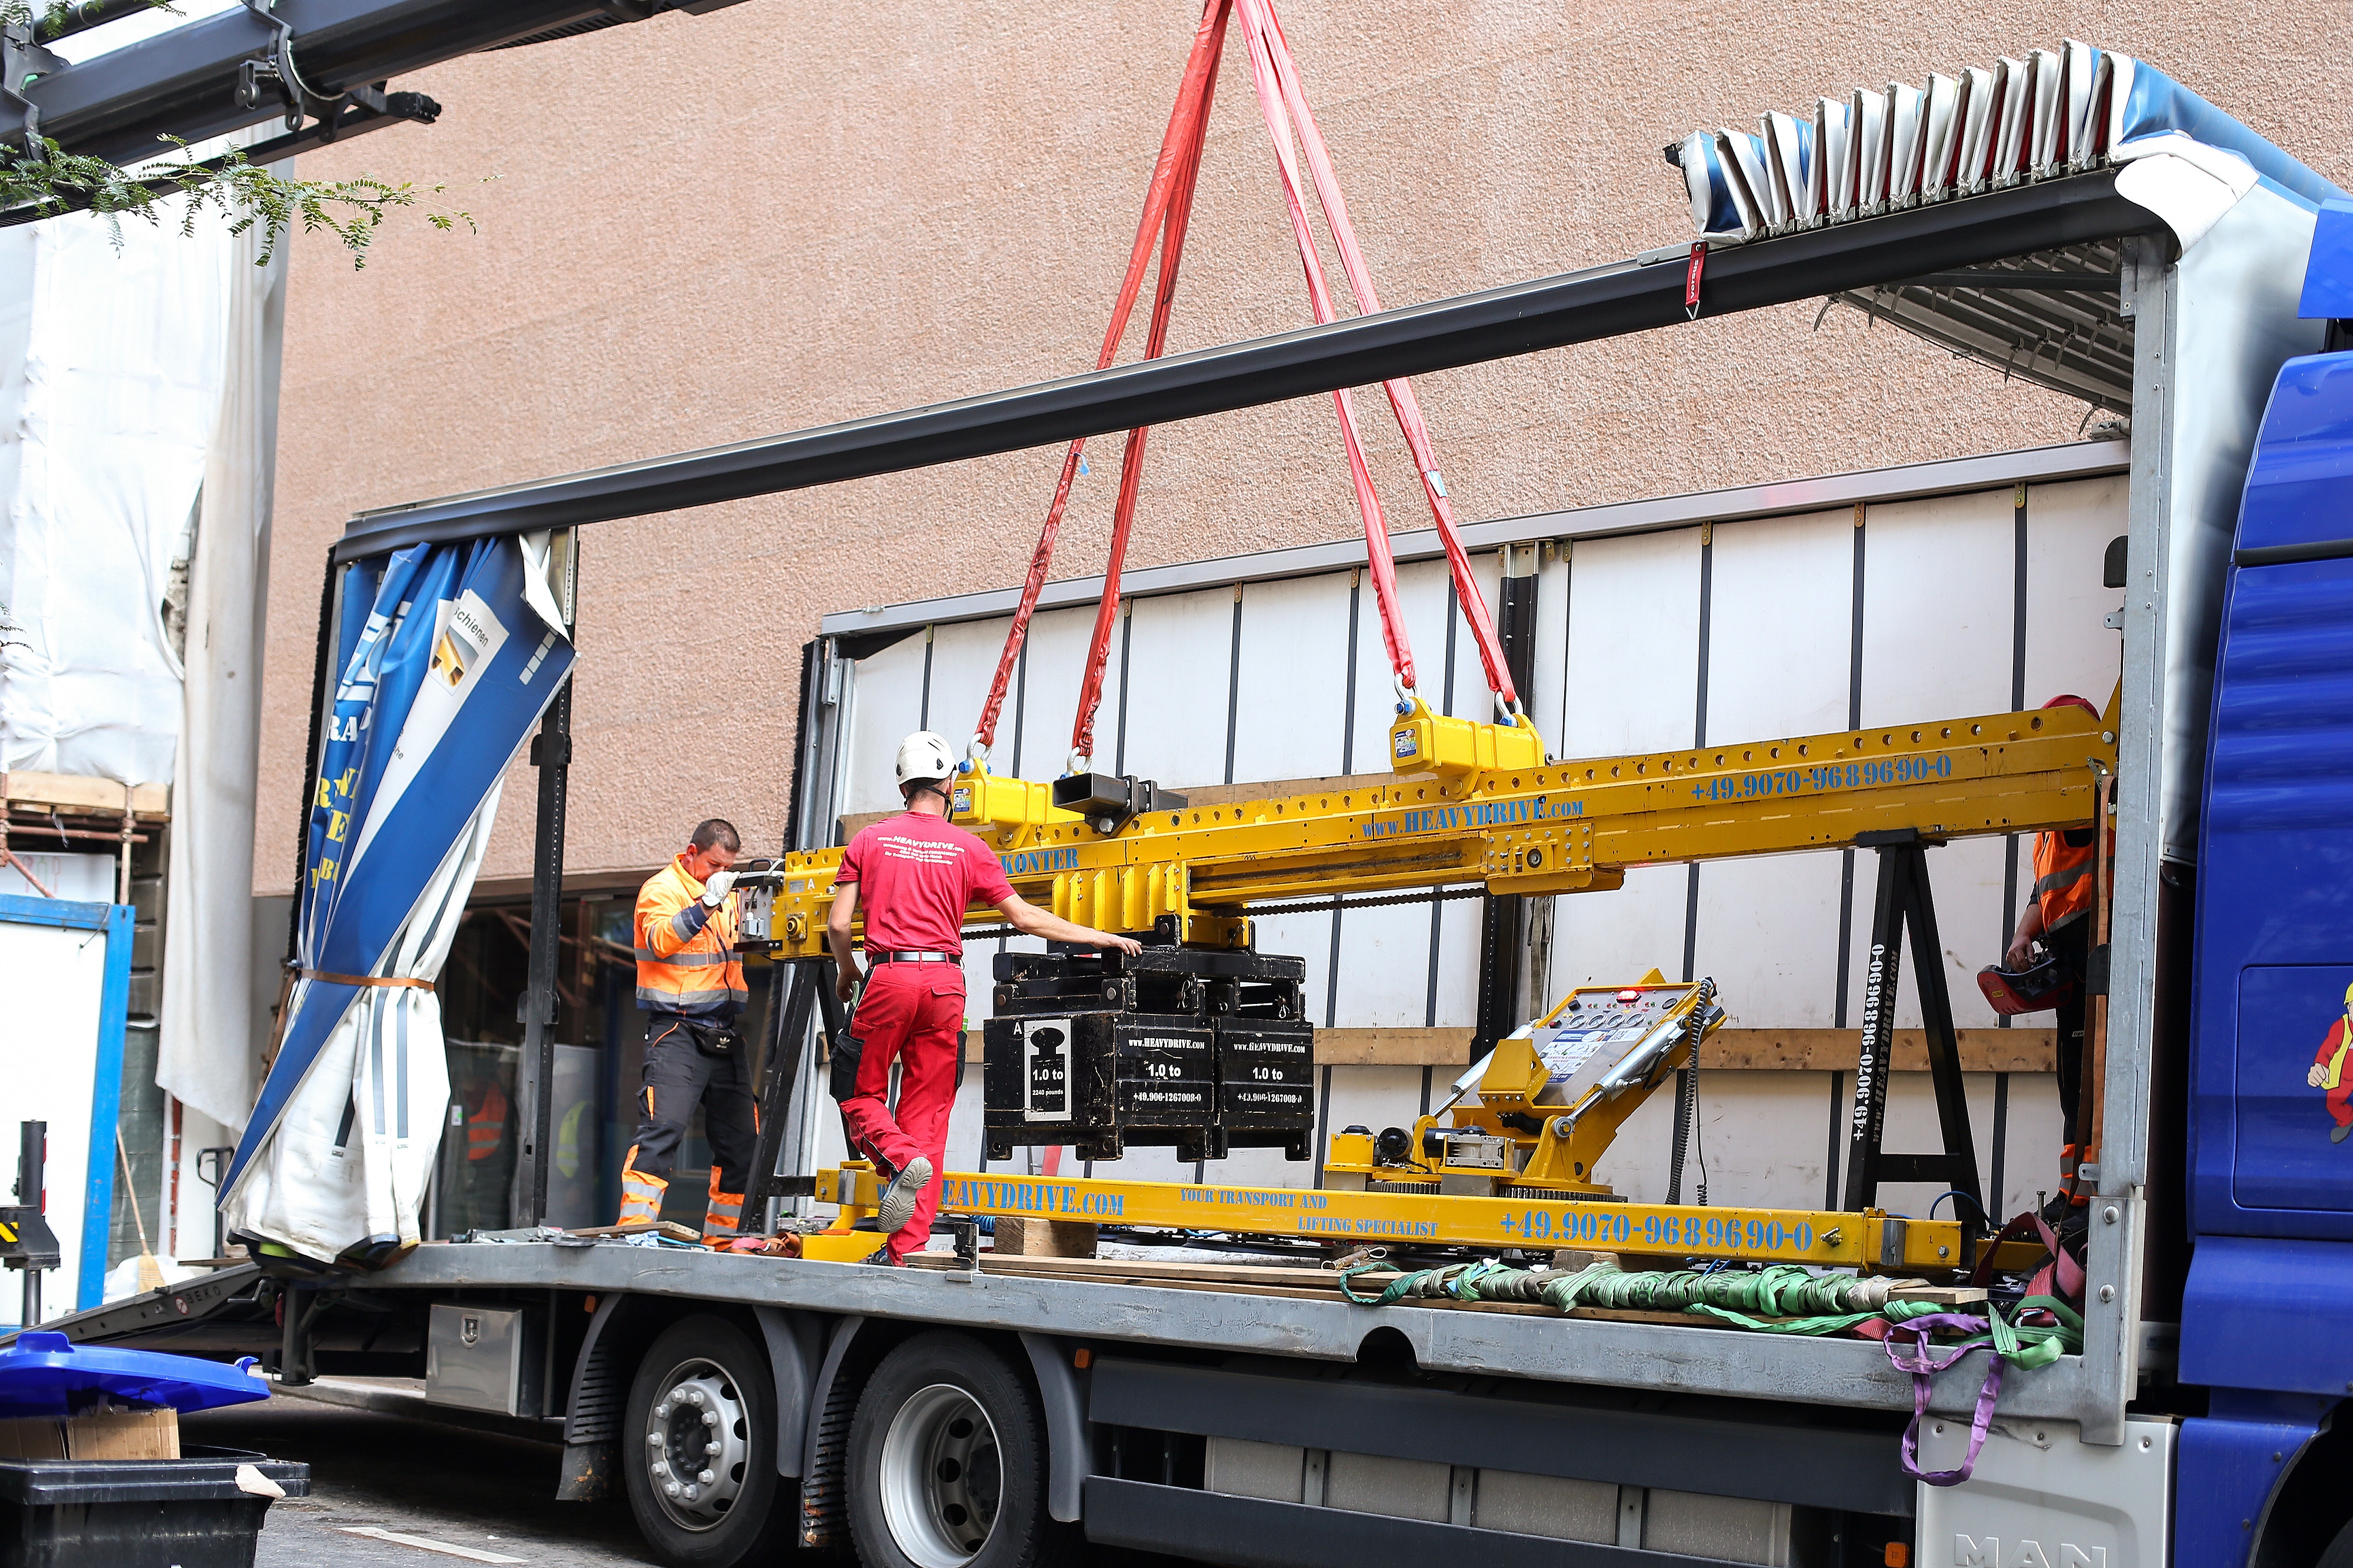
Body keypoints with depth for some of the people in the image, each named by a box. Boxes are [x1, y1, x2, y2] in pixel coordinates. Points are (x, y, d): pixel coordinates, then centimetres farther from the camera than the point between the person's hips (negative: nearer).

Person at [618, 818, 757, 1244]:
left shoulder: (729, 894, 18)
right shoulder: (662, 889, -2)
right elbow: (661, 939, -19)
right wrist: (706, 903, -25)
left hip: (726, 1033, 7)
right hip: (677, 1030, -7)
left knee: (741, 1141, 5)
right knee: (663, 1129, -17)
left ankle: (722, 1238, 13)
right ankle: (634, 1229, -18)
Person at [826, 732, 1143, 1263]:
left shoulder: (871, 840, 6)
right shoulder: (967, 847, 6)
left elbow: (837, 924, 2)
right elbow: (1023, 917, 7)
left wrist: (846, 970, 23)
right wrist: (1099, 937, 16)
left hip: (888, 978, -1)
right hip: (944, 980, 1)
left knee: (860, 1092, 14)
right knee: (927, 1113, 6)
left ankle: (899, 1159, -17)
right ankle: (908, 1248, 3)